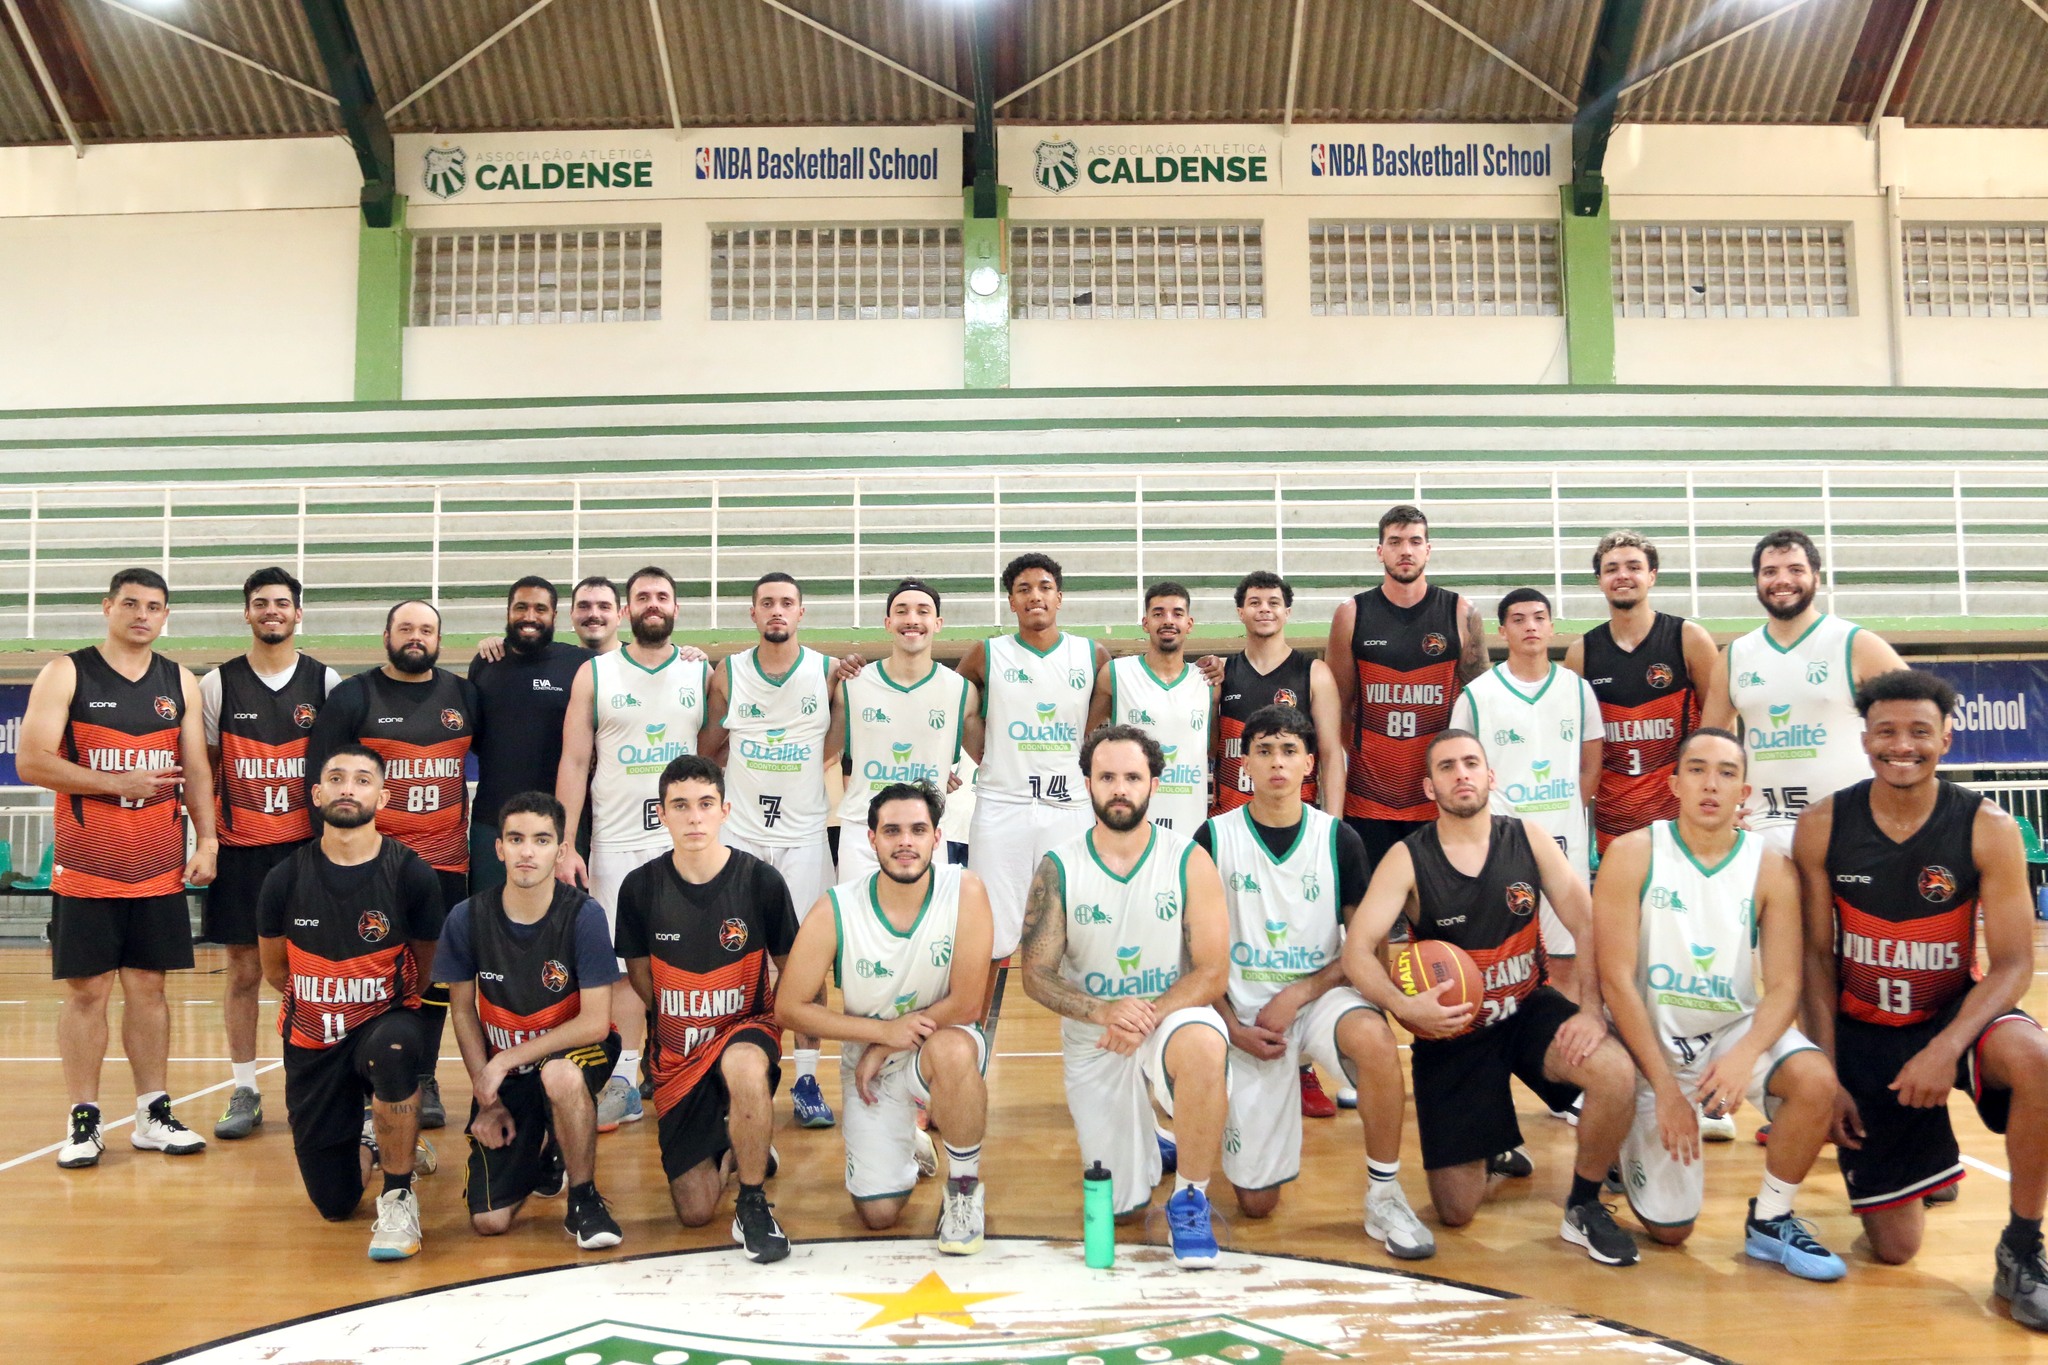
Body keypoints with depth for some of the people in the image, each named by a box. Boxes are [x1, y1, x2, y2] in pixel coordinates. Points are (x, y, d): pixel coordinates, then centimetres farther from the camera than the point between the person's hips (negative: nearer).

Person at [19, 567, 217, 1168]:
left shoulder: (181, 683, 9)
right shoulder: (67, 673, -2)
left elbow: (195, 769, 10)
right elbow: (31, 761, -9)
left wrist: (207, 840, -1)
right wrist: (117, 784, -17)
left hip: (161, 870, 3)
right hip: (86, 870, -3)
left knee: (148, 987, 9)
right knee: (87, 991, 2)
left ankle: (153, 1114, 17)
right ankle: (83, 1121, 12)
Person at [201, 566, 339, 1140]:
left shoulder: (325, 681, 4)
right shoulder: (217, 684, 4)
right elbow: (203, 767, 8)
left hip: (309, 846, 0)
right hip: (240, 849, 0)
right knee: (243, 969, 5)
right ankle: (244, 1092, 15)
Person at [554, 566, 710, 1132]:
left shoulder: (703, 674, 7)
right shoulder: (594, 674, 5)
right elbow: (574, 763, 2)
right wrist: (565, 846, -5)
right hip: (617, 843, 0)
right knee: (622, 964, 2)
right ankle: (624, 1083, 10)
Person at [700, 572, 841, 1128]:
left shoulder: (829, 672, 0)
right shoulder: (727, 674, 3)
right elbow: (707, 750, 12)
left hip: (803, 832, -1)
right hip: (738, 831, 1)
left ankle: (807, 1079, 5)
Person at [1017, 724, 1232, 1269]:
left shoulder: (1189, 861, -8)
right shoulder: (1058, 869, -6)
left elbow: (1213, 972, -11)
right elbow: (1036, 976, -8)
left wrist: (1152, 1015, -28)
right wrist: (1104, 1011, -26)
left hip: (1173, 1017, -1)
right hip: (1091, 1039, 2)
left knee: (1202, 1045, -38)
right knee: (1120, 1203, 5)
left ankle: (1190, 1199, -16)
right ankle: (1146, 1139, 42)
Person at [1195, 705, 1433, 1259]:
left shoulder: (1338, 839, -2)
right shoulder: (1214, 838, -4)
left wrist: (1298, 995, -14)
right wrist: (1233, 1026, -8)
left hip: (1318, 995, 1)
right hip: (1245, 1016, 0)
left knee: (1374, 1038, -37)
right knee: (1256, 1202, -1)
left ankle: (1384, 1198, -17)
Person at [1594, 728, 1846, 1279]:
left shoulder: (1772, 869, -6)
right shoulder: (1632, 855, -13)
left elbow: (1784, 986, -9)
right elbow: (1616, 980, -15)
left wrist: (1746, 1054, -29)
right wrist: (1665, 1085, -18)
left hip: (1735, 1028, 2)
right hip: (1653, 1038, -2)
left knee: (1815, 1081, -31)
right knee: (1669, 1229, -2)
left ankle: (1770, 1220, -5)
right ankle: (1631, 1142, 34)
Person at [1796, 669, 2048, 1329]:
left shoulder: (1987, 828, -13)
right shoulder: (1823, 827, -10)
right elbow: (1818, 958, -3)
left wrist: (1947, 1048, -29)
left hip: (1956, 1011, 0)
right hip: (1864, 1029, 1)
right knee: (1894, 1248, 2)